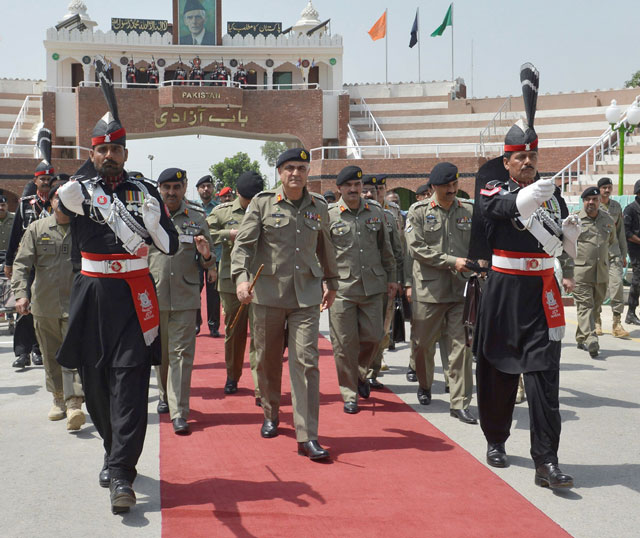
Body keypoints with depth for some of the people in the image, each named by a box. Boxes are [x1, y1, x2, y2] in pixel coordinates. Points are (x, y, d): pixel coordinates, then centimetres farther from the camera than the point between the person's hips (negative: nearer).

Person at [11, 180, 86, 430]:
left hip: (76, 305, -3)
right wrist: (21, 293, -10)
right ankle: (59, 399, 28)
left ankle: (74, 405, -17)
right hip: (44, 304, 3)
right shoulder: (37, 228, 7)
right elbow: (22, 263, 2)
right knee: (51, 356, 12)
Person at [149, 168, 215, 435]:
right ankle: (164, 396, 38)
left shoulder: (197, 219, 5)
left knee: (181, 353, -5)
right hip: (154, 296, 1)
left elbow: (208, 265, 11)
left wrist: (206, 256, -12)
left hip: (185, 298, -1)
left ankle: (179, 413, -4)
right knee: (159, 352, 16)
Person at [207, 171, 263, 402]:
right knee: (233, 333, 14)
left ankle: (261, 390, -5)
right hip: (231, 282, 2)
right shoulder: (223, 211, 7)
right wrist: (228, 234, -9)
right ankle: (232, 377, 33)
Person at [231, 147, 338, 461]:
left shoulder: (318, 207, 9)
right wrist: (241, 278, -21)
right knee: (268, 359, 12)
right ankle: (271, 414, 36)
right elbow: (243, 243, -6)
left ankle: (307, 437, -5)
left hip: (307, 294, 1)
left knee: (306, 361, -6)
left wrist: (331, 281, 26)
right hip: (268, 292, -1)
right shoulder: (262, 203, 0)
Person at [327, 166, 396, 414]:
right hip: (342, 288, -3)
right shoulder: (328, 215, -1)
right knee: (345, 343, 0)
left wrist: (391, 277, 17)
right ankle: (350, 394, 14)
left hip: (372, 286, 3)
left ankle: (360, 373, 34)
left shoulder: (376, 211, 10)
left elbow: (385, 248, 17)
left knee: (372, 336, 5)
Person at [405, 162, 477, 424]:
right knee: (424, 344, 11)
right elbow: (417, 248, -9)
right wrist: (452, 262, -14)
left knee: (461, 345, -3)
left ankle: (459, 403, 3)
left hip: (461, 290, 2)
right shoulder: (419, 212, 0)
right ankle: (424, 386, 38)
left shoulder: (469, 211, 8)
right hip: (428, 290, -1)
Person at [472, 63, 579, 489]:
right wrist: (532, 194, -42)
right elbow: (510, 206, -26)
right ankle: (496, 440, 31)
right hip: (504, 292, -2)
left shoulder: (551, 193, 10)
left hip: (543, 294, 2)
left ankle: (547, 462, -4)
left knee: (544, 374, -5)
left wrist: (571, 233, -1)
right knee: (498, 370, 9)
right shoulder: (493, 194, -2)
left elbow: (568, 240, 21)